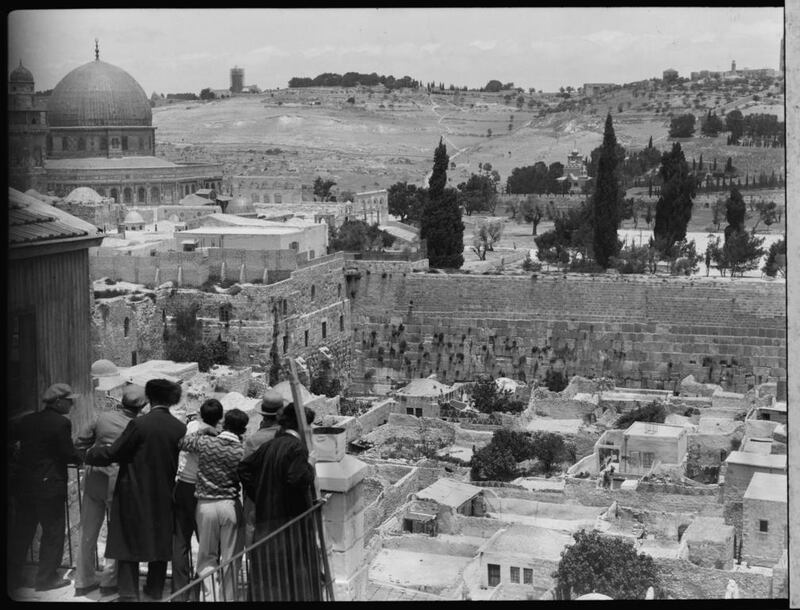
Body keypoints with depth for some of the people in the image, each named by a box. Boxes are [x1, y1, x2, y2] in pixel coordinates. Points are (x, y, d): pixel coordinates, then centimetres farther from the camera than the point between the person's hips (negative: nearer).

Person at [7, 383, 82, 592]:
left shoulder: (28, 420, 7)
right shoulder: (61, 423, -13)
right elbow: (69, 455, -15)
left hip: (24, 484, 7)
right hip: (50, 486, -7)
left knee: (21, 530, 14)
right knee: (53, 531, 5)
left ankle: (12, 577, 20)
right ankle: (46, 578, 9)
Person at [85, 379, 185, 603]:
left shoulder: (139, 424, -16)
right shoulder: (180, 429, -5)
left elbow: (112, 454, -11)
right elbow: (179, 463, 4)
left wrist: (90, 454, 7)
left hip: (135, 496, -4)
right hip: (164, 497, 4)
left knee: (129, 544, 5)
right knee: (160, 542, 17)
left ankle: (129, 594, 1)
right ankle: (155, 590, 27)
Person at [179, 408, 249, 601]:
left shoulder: (204, 443, -4)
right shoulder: (242, 452, -7)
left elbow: (181, 441, 13)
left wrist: (203, 431, 22)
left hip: (206, 505, 1)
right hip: (231, 505, -1)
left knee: (207, 556, 12)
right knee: (230, 559, 10)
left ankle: (210, 595, -2)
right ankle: (228, 597, 15)